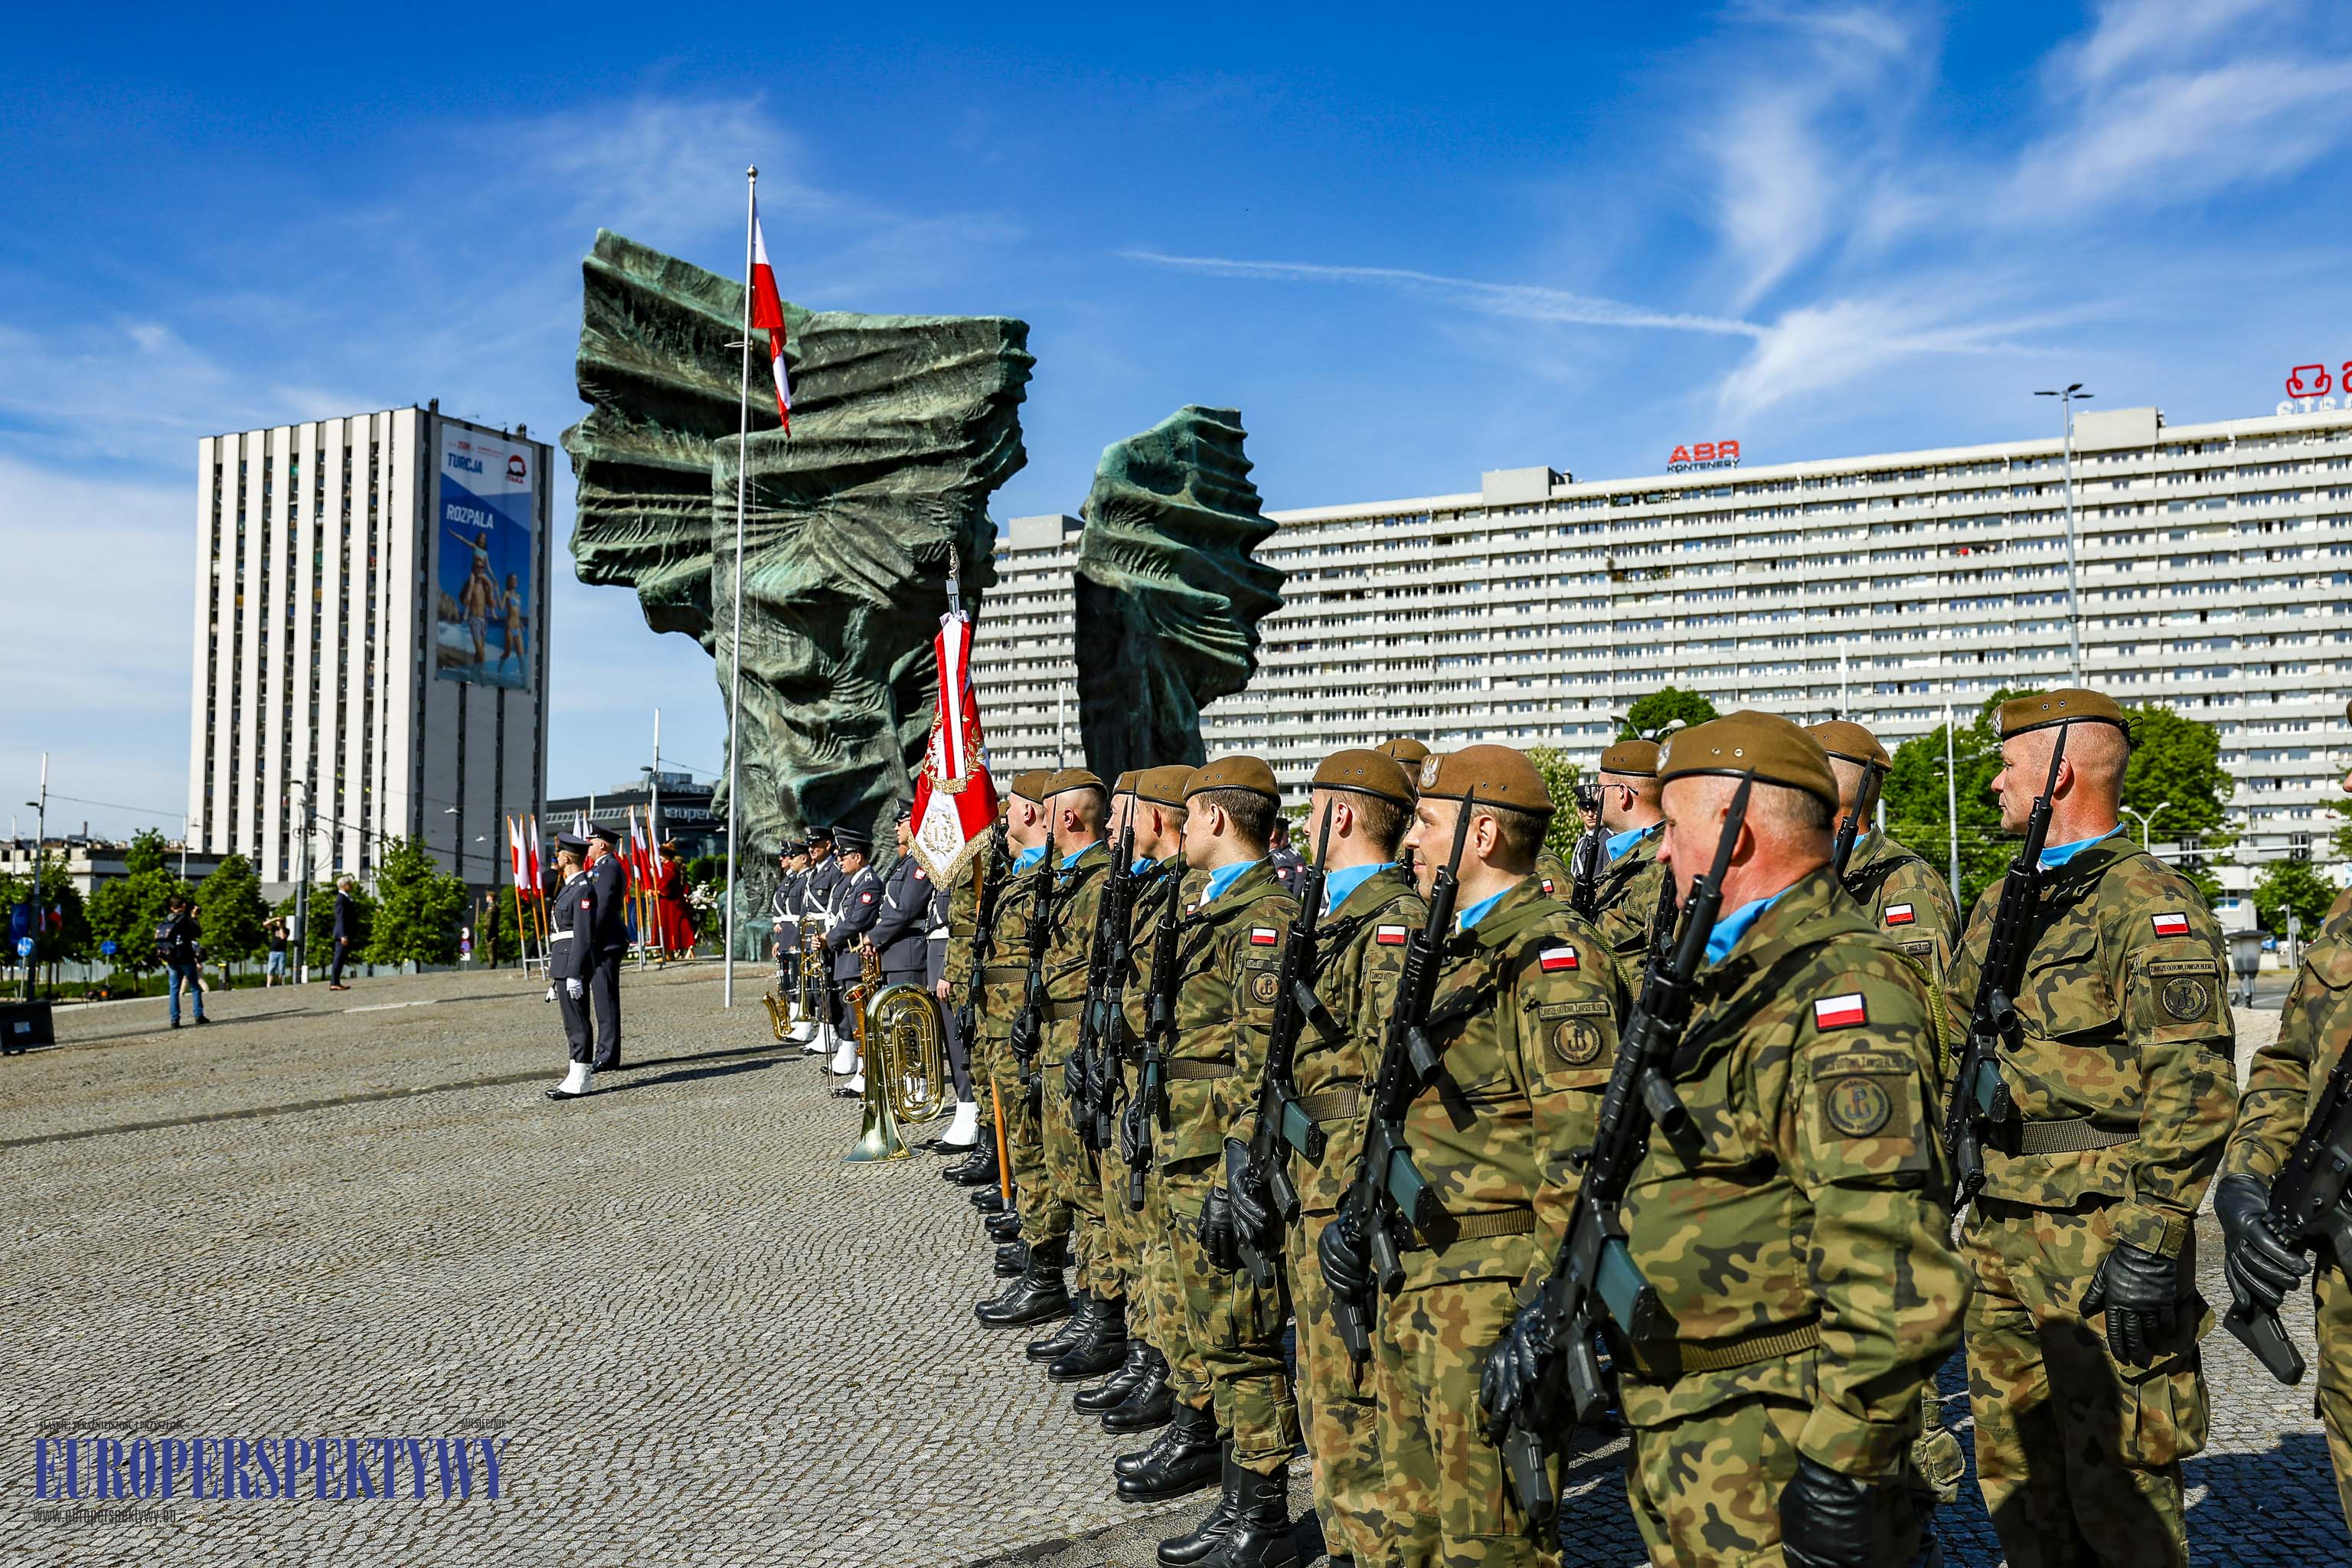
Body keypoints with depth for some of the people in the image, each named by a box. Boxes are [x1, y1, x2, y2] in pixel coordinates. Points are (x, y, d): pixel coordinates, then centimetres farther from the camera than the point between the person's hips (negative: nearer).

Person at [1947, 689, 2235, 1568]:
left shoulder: (2148, 903, -12)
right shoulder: (2002, 904, 15)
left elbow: (2193, 1090, -18)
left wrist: (2151, 1244, -21)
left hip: (2100, 1232, -8)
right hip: (2000, 1231, 8)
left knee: (2115, 1479, 0)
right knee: (2013, 1469, 16)